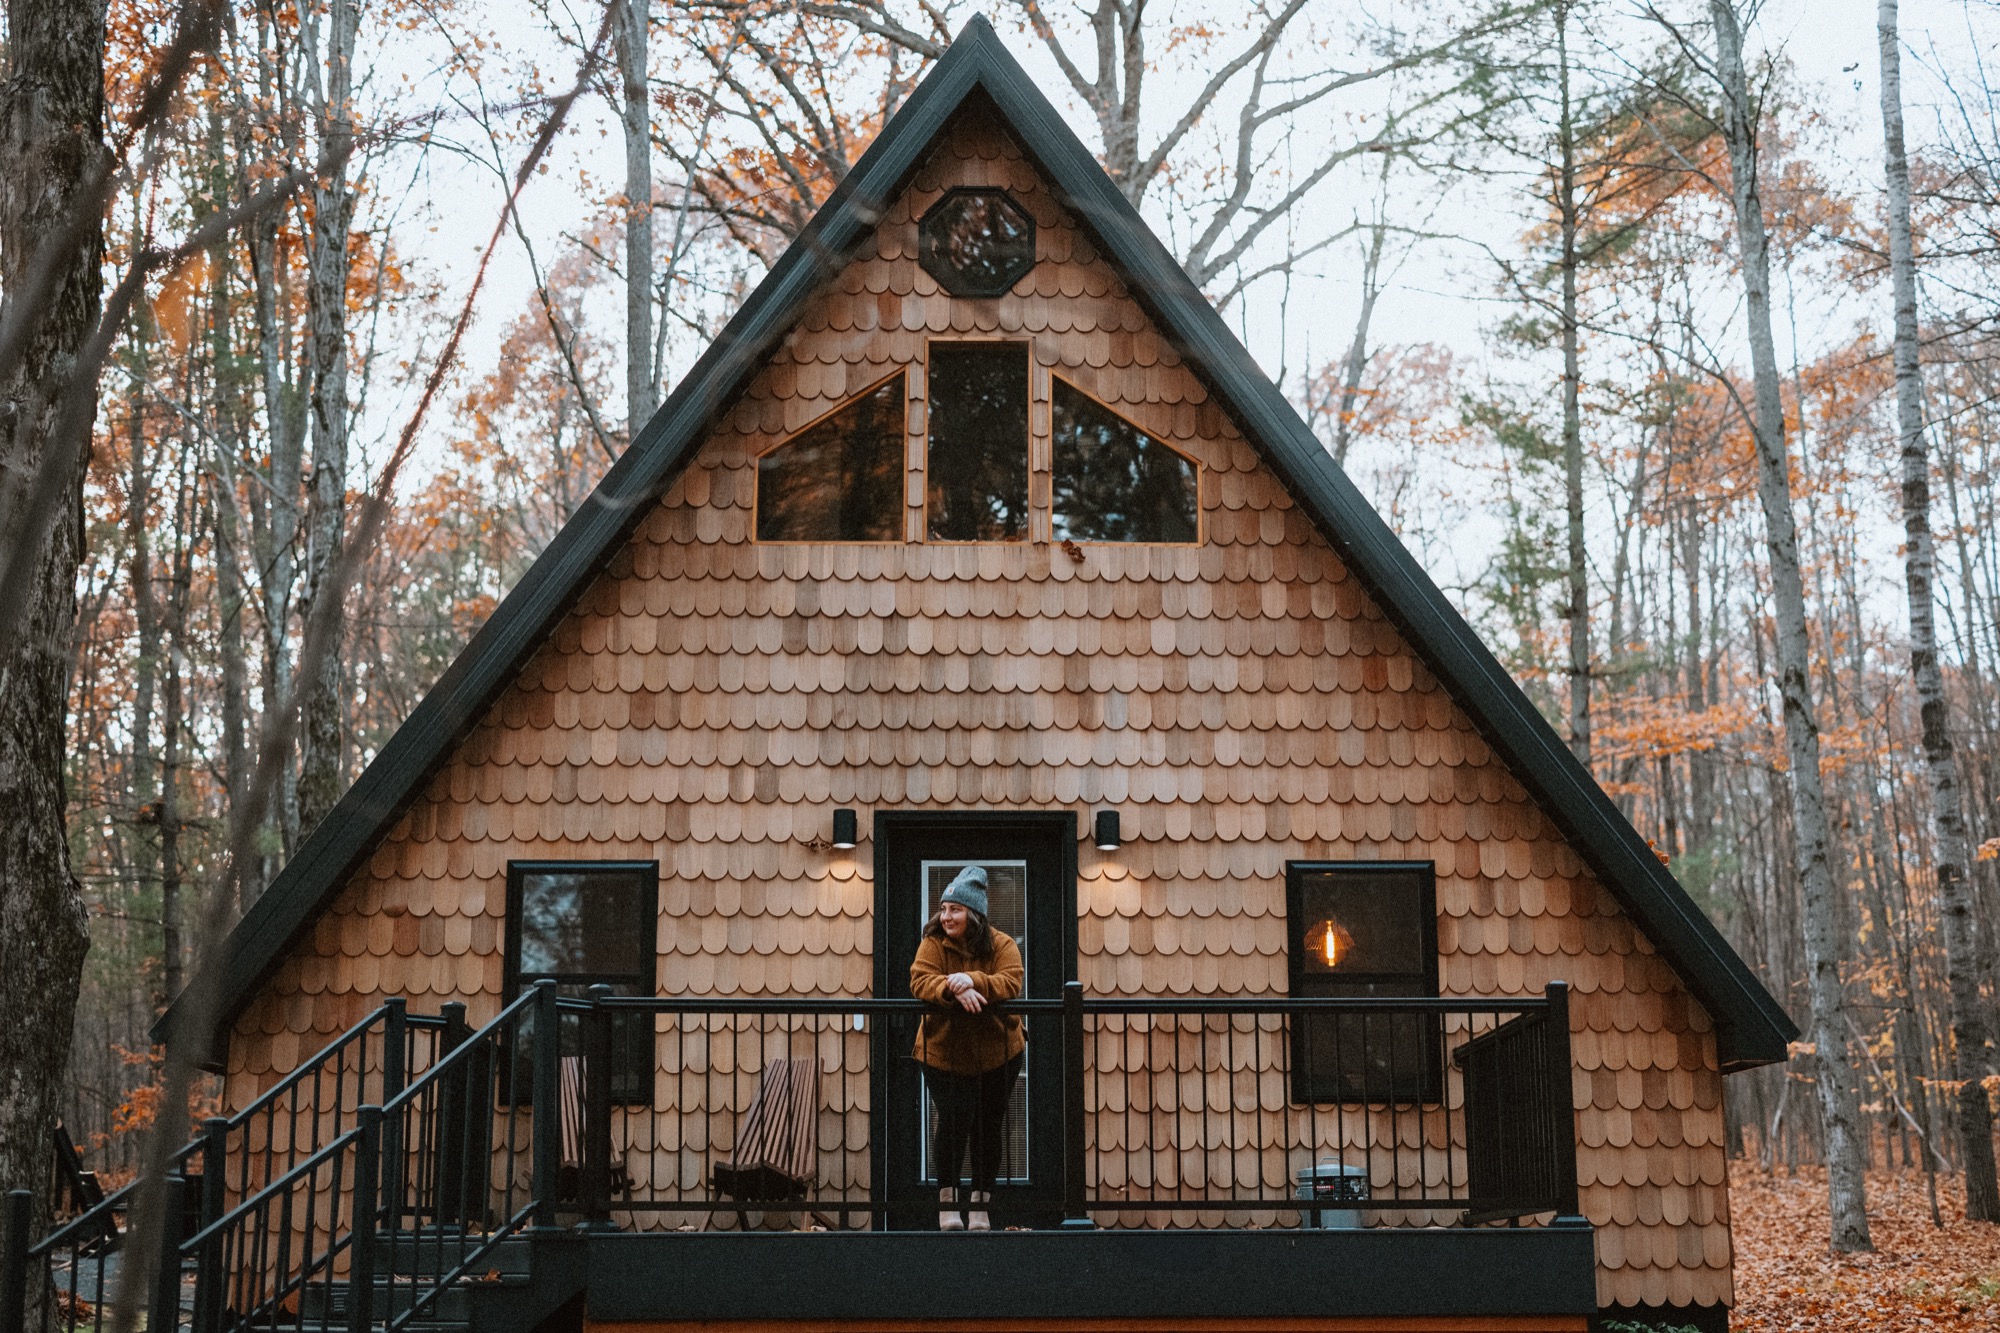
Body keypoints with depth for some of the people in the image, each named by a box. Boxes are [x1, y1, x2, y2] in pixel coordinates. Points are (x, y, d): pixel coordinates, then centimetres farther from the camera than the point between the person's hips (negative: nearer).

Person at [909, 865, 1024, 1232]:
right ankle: (948, 1199, 2)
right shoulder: (933, 943, -6)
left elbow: (1011, 982, -21)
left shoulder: (1002, 945, -6)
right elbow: (920, 981, -19)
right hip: (944, 1053, -1)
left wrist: (972, 981, -37)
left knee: (989, 1127, 7)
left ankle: (980, 1203, 22)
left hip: (997, 1054, 1)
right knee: (955, 1118, -15)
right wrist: (953, 989, -37)